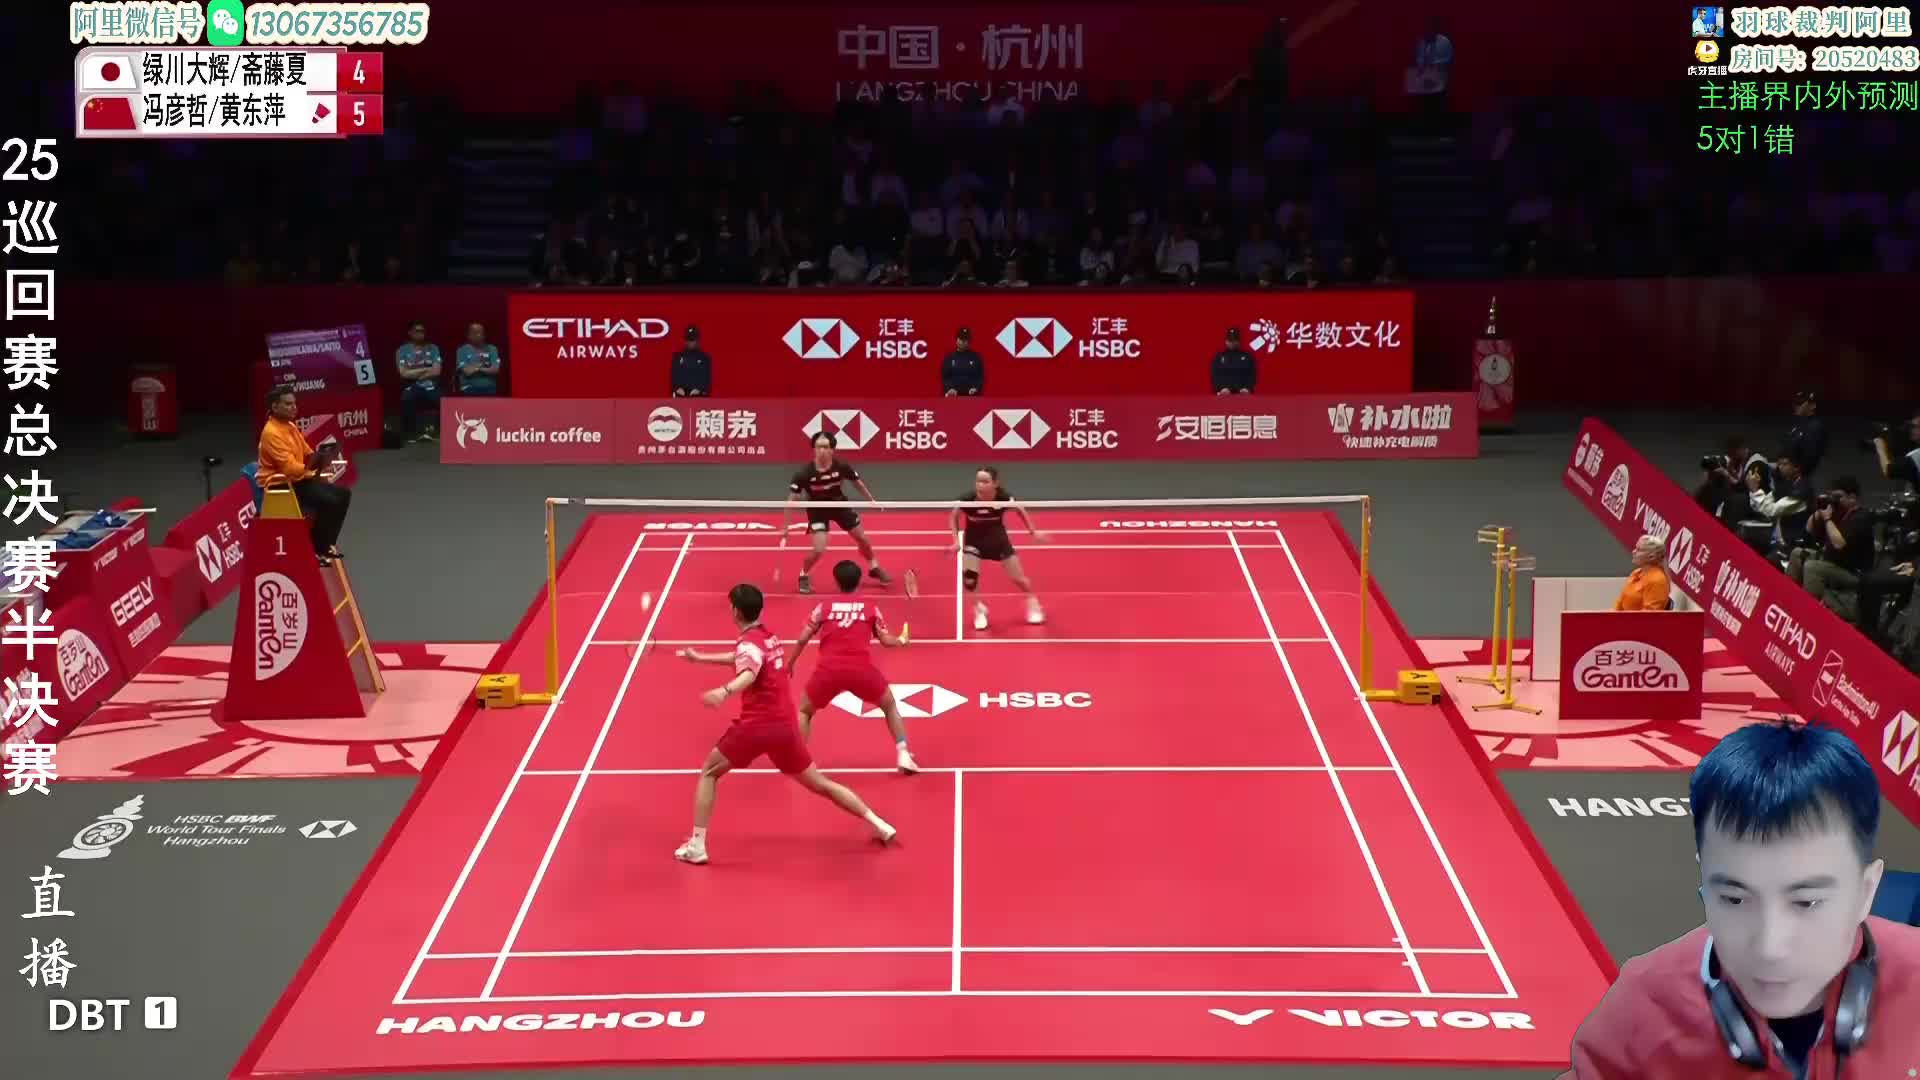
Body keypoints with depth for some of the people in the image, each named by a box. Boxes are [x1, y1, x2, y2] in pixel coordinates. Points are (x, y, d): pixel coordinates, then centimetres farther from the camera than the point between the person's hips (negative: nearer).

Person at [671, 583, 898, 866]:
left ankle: (696, 846, 4)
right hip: (785, 726, 7)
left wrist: (725, 691, -51)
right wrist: (700, 658, 46)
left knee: (709, 774, 12)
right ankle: (880, 825, 13)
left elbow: (749, 674, -31)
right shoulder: (769, 637, 17)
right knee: (819, 783, 17)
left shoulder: (749, 641, -8)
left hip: (755, 725, -7)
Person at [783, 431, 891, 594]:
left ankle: (874, 567, 41)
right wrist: (784, 528, -22)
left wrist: (871, 500, 10)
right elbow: (792, 500, -23)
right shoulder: (805, 473, -30)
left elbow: (857, 482, -2)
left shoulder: (841, 466, -23)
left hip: (840, 505, 3)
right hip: (817, 510, -3)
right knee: (819, 549, -17)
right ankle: (803, 576, 12)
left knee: (863, 539, 12)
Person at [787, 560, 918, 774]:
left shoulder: (823, 606, 13)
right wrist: (901, 641, 36)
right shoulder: (871, 608, 13)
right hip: (861, 669, 0)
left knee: (804, 711, 24)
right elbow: (886, 640, 13)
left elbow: (802, 640, 11)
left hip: (828, 669, 0)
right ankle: (903, 755, 12)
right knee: (890, 706, 25)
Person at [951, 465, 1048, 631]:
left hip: (998, 539, 1)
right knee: (968, 574, -21)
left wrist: (1033, 532, -1)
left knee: (1017, 578, 5)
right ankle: (979, 609, 7)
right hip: (974, 540, -1)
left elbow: (1020, 510, -4)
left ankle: (1032, 603, 38)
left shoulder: (1003, 497, -27)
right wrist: (956, 541, -14)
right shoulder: (968, 499, -30)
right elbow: (954, 517, -8)